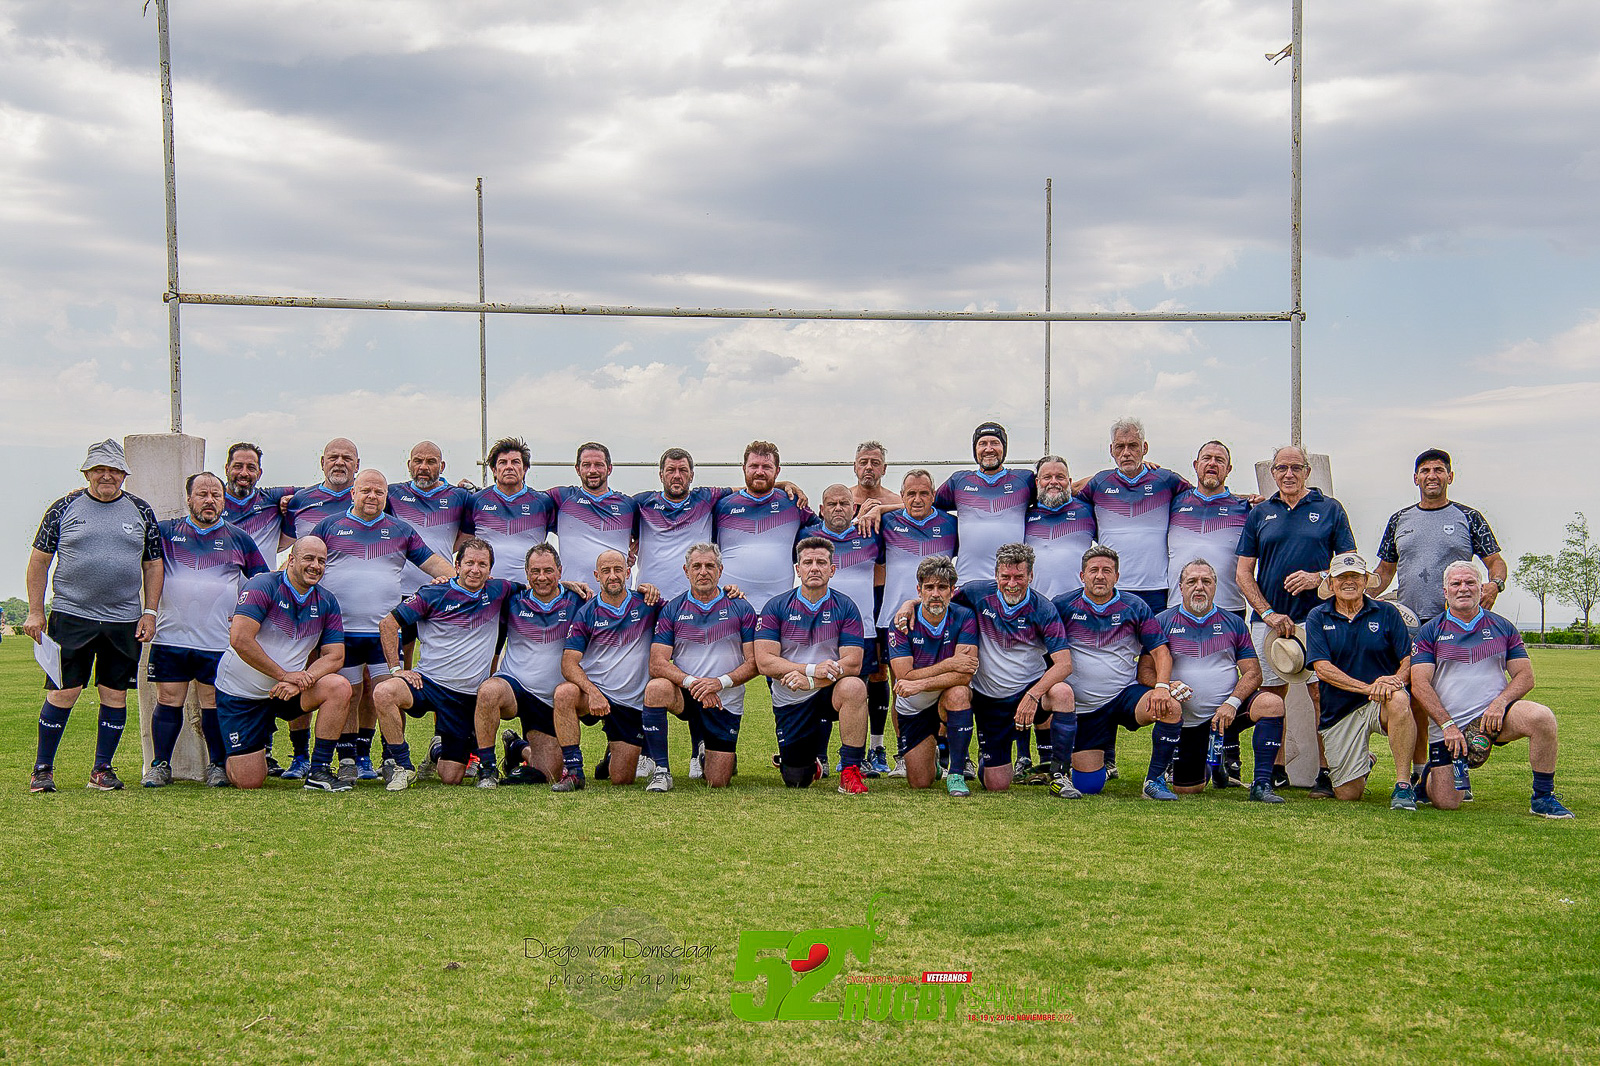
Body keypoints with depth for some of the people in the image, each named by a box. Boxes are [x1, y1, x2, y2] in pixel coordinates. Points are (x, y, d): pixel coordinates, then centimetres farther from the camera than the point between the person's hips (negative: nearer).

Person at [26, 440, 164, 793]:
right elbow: (39, 560, 5)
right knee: (62, 692, -4)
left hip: (125, 620, 2)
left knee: (115, 694, 4)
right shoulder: (64, 509, 4)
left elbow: (153, 565, 13)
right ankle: (42, 769, 7)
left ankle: (102, 769, 15)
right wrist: (35, 612, -1)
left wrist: (150, 612, 4)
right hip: (71, 616, -2)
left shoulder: (140, 511, 10)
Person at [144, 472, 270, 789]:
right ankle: (160, 765, 10)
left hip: (219, 641, -1)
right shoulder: (166, 533, 9)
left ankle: (217, 765, 12)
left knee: (215, 703, 2)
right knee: (168, 701, 1)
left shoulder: (238, 538, 10)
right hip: (170, 637, 1)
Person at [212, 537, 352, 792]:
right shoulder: (263, 586, -16)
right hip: (241, 694, -4)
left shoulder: (327, 602, 0)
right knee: (249, 783, -6)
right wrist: (285, 675, -25)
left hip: (288, 691, 4)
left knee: (339, 687, -24)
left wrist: (301, 681, -23)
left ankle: (319, 772, -16)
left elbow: (334, 656, -5)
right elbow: (240, 640, -26)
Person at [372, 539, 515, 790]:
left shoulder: (497, 592, 6)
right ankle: (401, 764, -16)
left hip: (468, 695, 1)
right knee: (383, 692, -34)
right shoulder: (433, 595, -2)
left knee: (451, 777, -6)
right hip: (428, 682, -1)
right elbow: (387, 624, 2)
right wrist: (396, 668, -6)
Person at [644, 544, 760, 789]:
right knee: (656, 688, -35)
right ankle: (660, 769, -21)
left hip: (726, 702, 0)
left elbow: (754, 663, -3)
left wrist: (720, 682, -20)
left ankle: (702, 747, 35)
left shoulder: (742, 609, 0)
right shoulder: (672, 610, 1)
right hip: (685, 696, 0)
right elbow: (657, 664, -7)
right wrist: (691, 682, -23)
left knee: (717, 783, -2)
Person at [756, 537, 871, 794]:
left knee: (853, 687, -36)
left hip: (830, 692, -1)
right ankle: (814, 760, 40)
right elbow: (764, 662, -13)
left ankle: (850, 771, -25)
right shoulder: (776, 607, -4)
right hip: (790, 703, 1)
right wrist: (812, 669, -25)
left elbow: (853, 664, -12)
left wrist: (812, 681, -26)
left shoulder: (845, 608, -4)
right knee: (797, 782, 1)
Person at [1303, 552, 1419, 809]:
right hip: (1339, 710, 1)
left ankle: (1403, 785, -30)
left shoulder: (1386, 613, 5)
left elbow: (1409, 658, 0)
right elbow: (1322, 668, -8)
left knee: (1398, 700, -39)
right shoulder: (1317, 618, 4)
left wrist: (1396, 678, -25)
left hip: (1380, 702, -1)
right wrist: (1368, 688, -21)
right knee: (1348, 794, -3)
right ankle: (1363, 763, 35)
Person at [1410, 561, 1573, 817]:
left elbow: (1525, 676, 7)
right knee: (1446, 803, -8)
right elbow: (1419, 685, -4)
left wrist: (1500, 703, -13)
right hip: (1446, 726, -1)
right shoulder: (1430, 632, 4)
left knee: (1541, 717, -30)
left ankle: (1543, 797, -14)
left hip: (1493, 716, 1)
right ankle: (1429, 776, 30)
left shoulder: (1502, 628, 10)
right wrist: (1448, 726, -14)